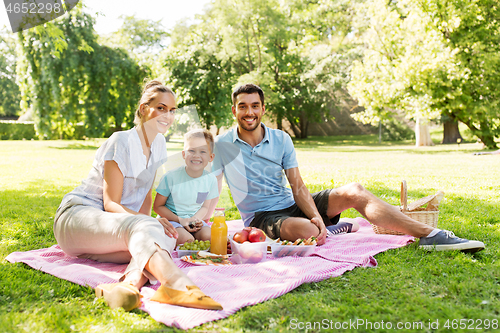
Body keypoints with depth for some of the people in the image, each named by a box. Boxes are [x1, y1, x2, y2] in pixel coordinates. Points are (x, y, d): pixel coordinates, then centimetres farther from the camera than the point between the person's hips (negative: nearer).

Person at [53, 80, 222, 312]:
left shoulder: (158, 143, 9)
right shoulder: (121, 142, -13)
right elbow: (110, 204, -16)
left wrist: (146, 223, -9)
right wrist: (149, 223, -33)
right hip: (77, 214, -7)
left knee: (166, 238, -26)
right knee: (138, 226, -39)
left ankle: (131, 282, -53)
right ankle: (178, 284, -65)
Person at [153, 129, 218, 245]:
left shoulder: (210, 180, -3)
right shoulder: (170, 177, -14)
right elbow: (158, 206, -6)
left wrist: (196, 218, -12)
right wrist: (180, 220, -18)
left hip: (193, 220, 4)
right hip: (171, 220, -3)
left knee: (209, 237, -25)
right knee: (186, 239, -31)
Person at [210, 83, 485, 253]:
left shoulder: (281, 139, 4)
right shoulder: (220, 146, -4)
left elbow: (298, 187, -1)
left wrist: (315, 215, -19)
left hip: (292, 205, 4)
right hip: (262, 217, -4)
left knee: (353, 191, -18)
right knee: (306, 232, -40)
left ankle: (429, 235, -17)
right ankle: (329, 232, -4)